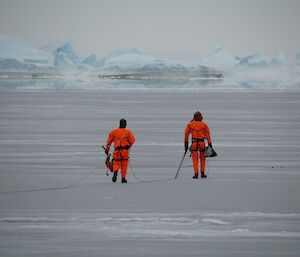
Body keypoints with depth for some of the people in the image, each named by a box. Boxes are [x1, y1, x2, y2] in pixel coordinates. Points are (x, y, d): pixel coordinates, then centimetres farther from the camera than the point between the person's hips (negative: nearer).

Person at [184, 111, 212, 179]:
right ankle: (202, 173, 15)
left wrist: (186, 143, 10)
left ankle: (196, 174, -3)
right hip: (202, 143, 0)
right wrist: (209, 143, 3)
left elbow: (186, 134, 3)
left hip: (194, 143, 0)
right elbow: (207, 134, -2)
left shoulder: (190, 124, 1)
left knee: (195, 159, 4)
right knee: (202, 158, 13)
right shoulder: (204, 124, -1)